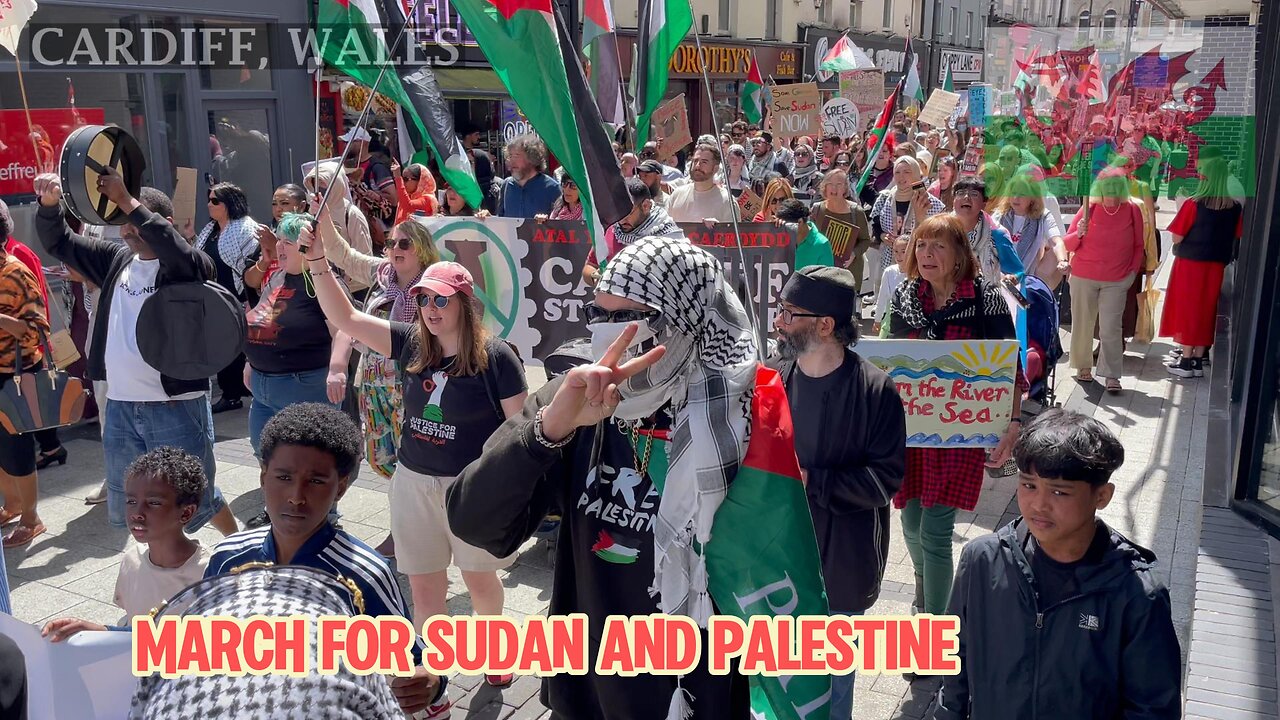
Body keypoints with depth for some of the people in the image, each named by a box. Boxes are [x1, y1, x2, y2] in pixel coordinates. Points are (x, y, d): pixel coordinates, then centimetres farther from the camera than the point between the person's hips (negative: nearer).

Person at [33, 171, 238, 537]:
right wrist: (49, 204, -8)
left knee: (196, 499, 6)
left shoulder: (188, 267, -10)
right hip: (120, 405, 6)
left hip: (176, 405, -6)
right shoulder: (116, 258, 8)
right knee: (128, 508, 17)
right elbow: (59, 242, 13)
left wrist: (128, 201, -34)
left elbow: (178, 252, -33)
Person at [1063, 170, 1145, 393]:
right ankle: (1083, 367, 24)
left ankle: (1112, 376, -3)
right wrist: (1079, 234, -20)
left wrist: (1133, 271, 2)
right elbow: (1068, 244, -1)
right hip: (1083, 278, 0)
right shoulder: (1089, 209, -3)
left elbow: (1138, 246, 11)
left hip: (1116, 282, 0)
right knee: (1082, 325, 8)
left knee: (1111, 328, -5)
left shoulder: (1133, 210, 1)